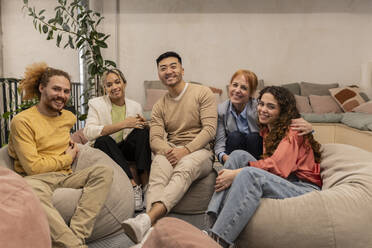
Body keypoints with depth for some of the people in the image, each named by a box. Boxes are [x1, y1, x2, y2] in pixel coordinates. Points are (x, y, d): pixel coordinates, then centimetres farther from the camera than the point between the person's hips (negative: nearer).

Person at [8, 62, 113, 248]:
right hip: (37, 178, -5)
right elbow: (33, 167, -12)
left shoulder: (69, 117, 15)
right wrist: (66, 158, 0)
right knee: (32, 190, -41)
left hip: (65, 177, 6)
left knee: (104, 172, -22)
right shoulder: (22, 121, -5)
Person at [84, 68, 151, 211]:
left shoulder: (135, 106, 7)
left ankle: (145, 182, -30)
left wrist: (144, 126, -14)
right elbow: (88, 132, -19)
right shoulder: (96, 104, -3)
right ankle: (133, 184, -35)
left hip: (126, 149, 2)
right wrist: (123, 124, -26)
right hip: (104, 151, -2)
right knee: (103, 140, -34)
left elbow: (141, 132, 12)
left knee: (142, 131, -23)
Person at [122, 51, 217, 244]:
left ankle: (147, 218, -56)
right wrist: (167, 151, -21)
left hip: (199, 150, -2)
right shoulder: (159, 106, 16)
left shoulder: (203, 93, 5)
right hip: (170, 151, 2)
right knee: (159, 164, -35)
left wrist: (186, 150, -20)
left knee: (184, 168, -38)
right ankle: (151, 227, -52)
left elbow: (209, 129, -6)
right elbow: (155, 139, 4)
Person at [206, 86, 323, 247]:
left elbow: (277, 166, -21)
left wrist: (236, 174, -25)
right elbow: (269, 162, 12)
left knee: (250, 174, -32)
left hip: (304, 188, -7)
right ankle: (214, 218, -21)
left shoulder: (293, 132, -8)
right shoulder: (266, 130, 16)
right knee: (238, 155, -9)